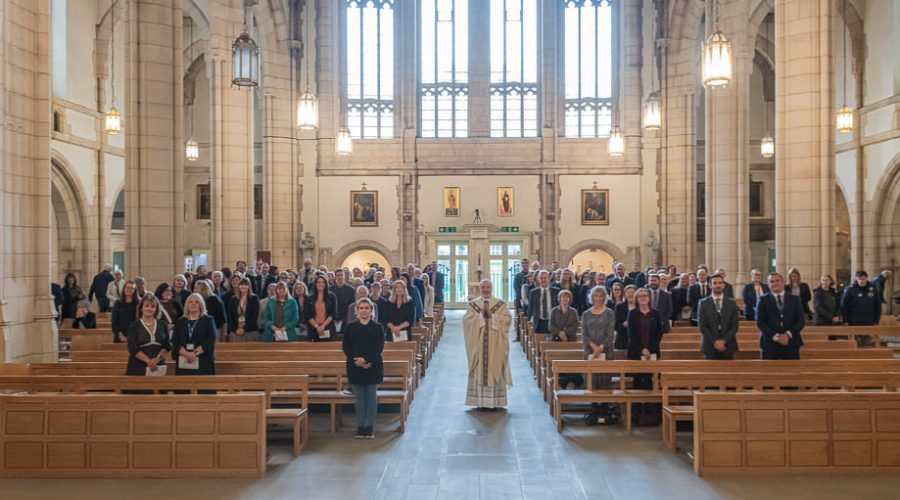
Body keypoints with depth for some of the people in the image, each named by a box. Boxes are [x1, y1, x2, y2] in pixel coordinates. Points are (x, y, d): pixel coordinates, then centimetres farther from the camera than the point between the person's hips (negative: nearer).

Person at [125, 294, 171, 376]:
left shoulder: (162, 325, 11)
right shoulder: (134, 326, 3)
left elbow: (167, 346, 8)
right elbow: (133, 348, -6)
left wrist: (158, 358, -10)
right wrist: (148, 361, -15)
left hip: (158, 367, 2)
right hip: (138, 368, -2)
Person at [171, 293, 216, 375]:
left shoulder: (208, 320, 5)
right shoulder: (180, 321, 13)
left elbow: (210, 340, -5)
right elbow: (175, 341, 3)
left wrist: (194, 353, -14)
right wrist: (186, 354, -14)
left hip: (203, 362, -2)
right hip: (184, 363, 3)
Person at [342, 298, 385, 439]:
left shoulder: (377, 327, 3)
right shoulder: (350, 327, 6)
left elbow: (379, 347, -5)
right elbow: (345, 347, 1)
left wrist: (365, 359, -19)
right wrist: (357, 360, -14)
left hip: (373, 366, -1)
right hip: (355, 367, 1)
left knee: (371, 397, 3)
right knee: (359, 398, 5)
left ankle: (369, 427, 11)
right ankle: (360, 427, 13)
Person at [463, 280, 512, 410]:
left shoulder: (501, 304, 8)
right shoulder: (472, 304, 9)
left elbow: (507, 318, -4)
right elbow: (467, 320, -2)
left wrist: (491, 315, -13)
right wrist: (481, 315, -13)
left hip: (495, 345, 0)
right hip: (478, 344, 1)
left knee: (494, 368, -2)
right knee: (479, 369, -1)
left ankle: (495, 401, 3)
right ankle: (480, 401, 3)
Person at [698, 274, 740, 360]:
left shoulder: (732, 303, 7)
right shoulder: (703, 303, 2)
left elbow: (735, 325, 2)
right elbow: (702, 326, -2)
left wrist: (724, 341, -10)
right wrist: (714, 342, -11)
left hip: (728, 345, 1)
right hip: (710, 346, -1)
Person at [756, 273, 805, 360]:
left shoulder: (795, 299, 12)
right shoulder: (763, 300, 6)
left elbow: (801, 320, 6)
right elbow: (760, 322, -1)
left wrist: (788, 335, -9)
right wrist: (775, 336, -12)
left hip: (791, 343, 2)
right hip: (769, 344, -2)